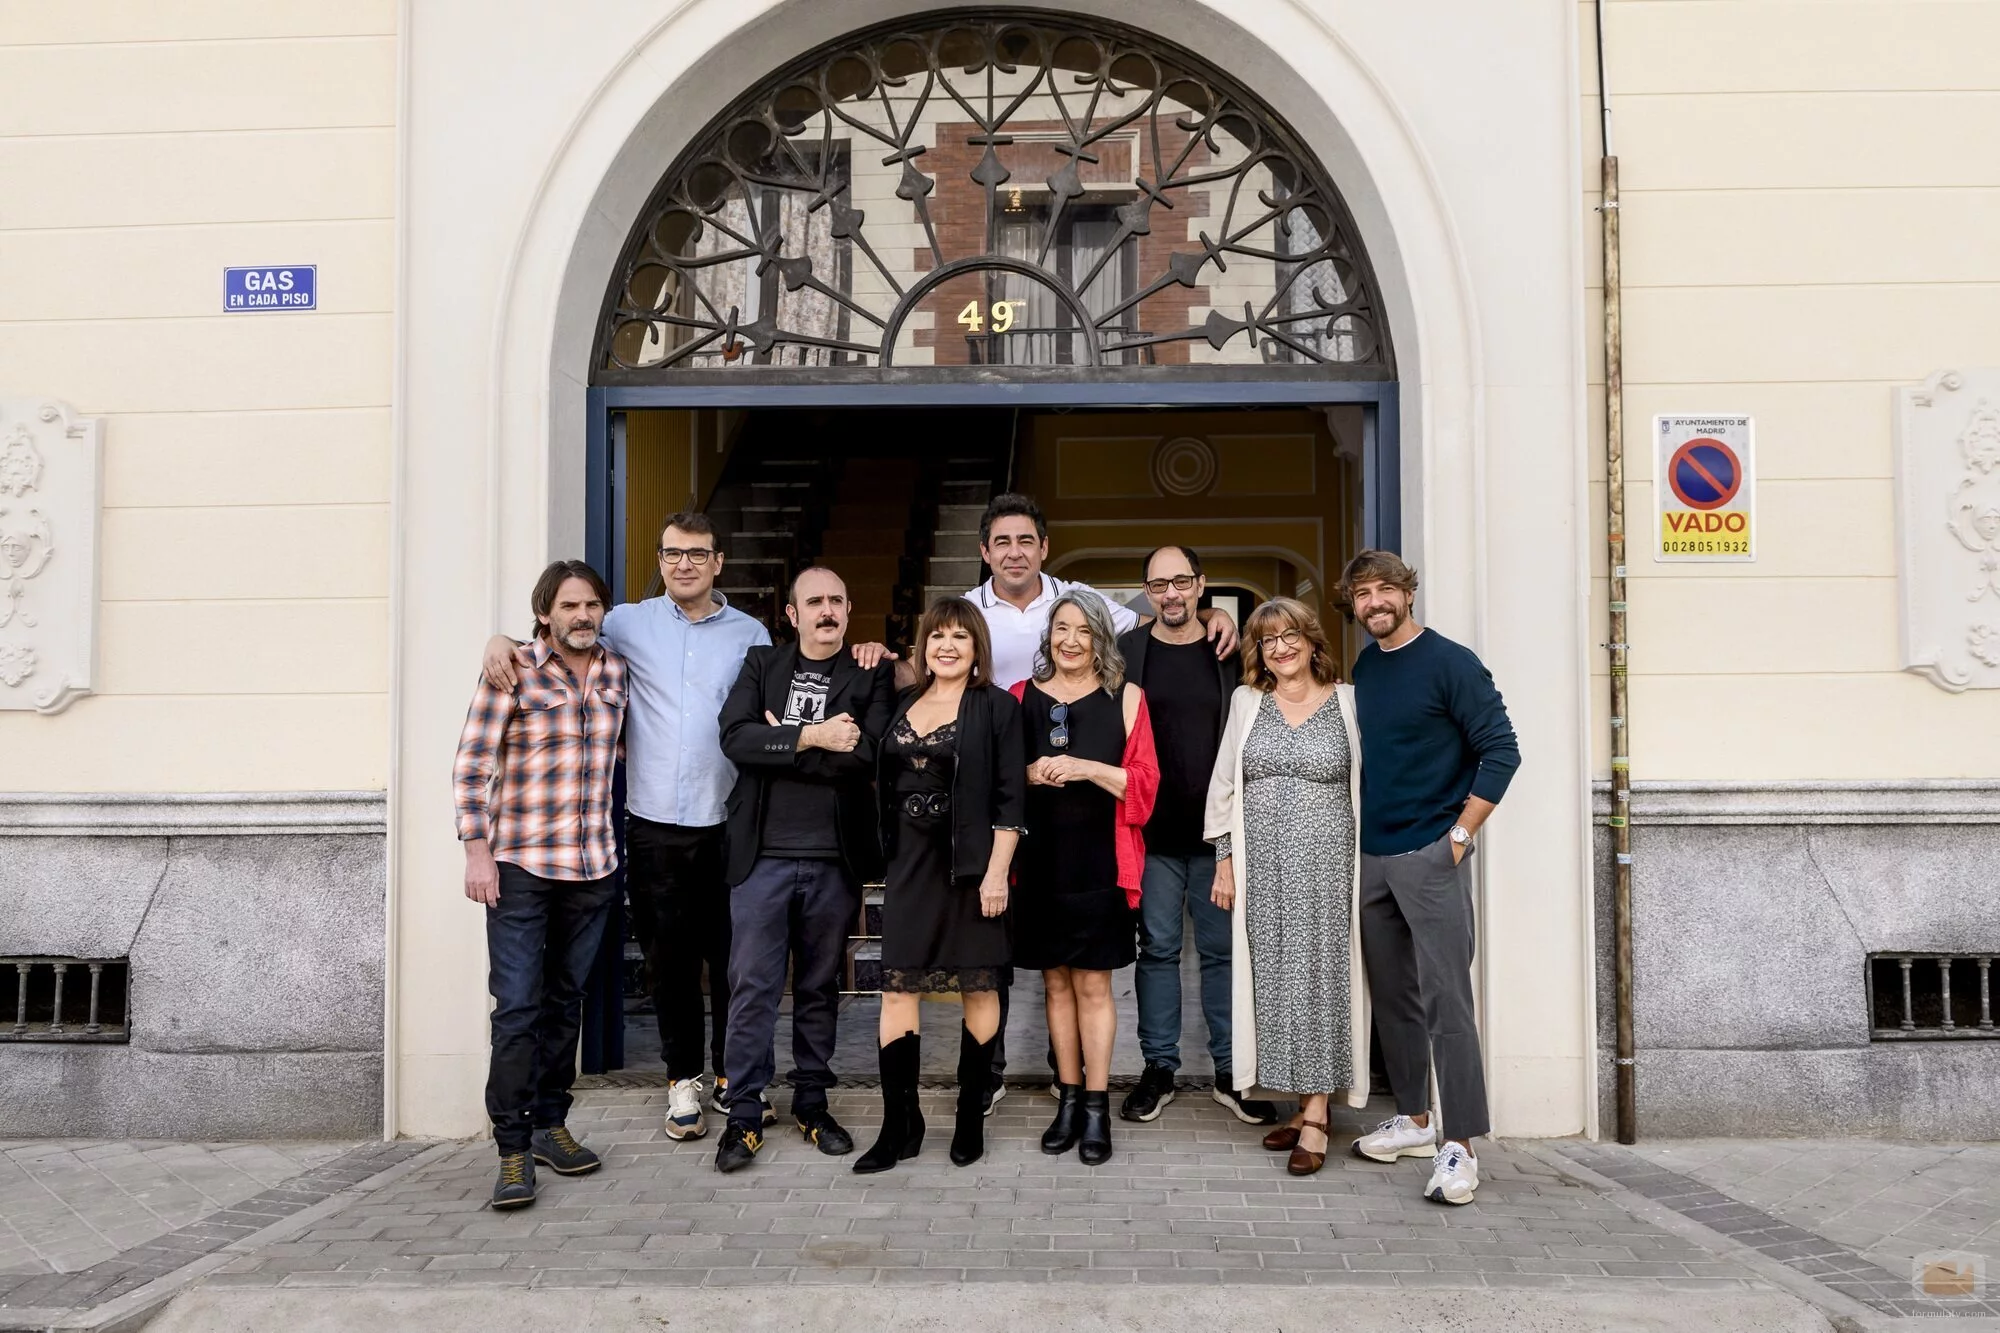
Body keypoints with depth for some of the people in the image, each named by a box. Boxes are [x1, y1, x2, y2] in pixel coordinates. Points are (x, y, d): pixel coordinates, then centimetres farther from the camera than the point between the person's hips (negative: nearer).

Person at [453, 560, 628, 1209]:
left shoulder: (617, 673, 8)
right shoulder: (514, 671, -6)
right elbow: (471, 765, -7)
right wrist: (477, 850, -12)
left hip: (592, 865, 5)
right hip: (520, 865, -5)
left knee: (566, 1000, 13)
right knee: (517, 1007, -7)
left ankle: (550, 1124, 25)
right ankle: (513, 1149, 0)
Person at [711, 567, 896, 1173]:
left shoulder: (871, 677, 4)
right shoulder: (761, 665, 8)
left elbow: (868, 755, -12)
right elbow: (736, 737, -8)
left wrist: (780, 744, -10)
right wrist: (812, 738, -16)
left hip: (834, 859, 0)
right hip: (761, 855, 0)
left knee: (820, 986, 12)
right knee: (752, 985, 0)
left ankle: (812, 1103, 25)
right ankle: (744, 1115, 10)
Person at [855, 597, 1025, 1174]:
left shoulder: (997, 707, -3)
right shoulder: (902, 704, 11)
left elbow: (1010, 798, -8)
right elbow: (885, 784, 15)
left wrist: (997, 871, -13)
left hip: (971, 864, -4)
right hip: (910, 863, 4)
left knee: (979, 990, 6)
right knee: (897, 990, 0)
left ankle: (970, 1119, 18)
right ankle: (900, 1125, 7)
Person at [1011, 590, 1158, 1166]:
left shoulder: (1125, 698, 3)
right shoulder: (1022, 697, 9)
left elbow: (1144, 782, -1)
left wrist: (1087, 768, -15)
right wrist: (1031, 774, -9)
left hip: (1098, 863, -2)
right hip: (1039, 860, 2)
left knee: (1092, 984, -2)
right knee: (1056, 982, 8)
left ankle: (1097, 1109, 6)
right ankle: (1069, 1099, 19)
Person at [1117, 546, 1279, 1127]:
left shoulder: (1233, 653, 5)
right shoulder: (1125, 652, 2)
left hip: (1221, 831, 1)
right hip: (1153, 833, -1)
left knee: (1223, 950, 7)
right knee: (1158, 949, 6)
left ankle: (1229, 1073, 16)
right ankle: (1159, 1069, 17)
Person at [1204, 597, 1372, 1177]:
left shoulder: (1347, 703, 3)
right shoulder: (1247, 702, 11)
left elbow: (1368, 787, 4)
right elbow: (1225, 785, 13)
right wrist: (1225, 859, 8)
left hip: (1324, 865, -3)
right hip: (1262, 867, 3)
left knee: (1319, 976, -4)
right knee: (1275, 977, 3)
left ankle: (1315, 1117, -1)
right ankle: (1304, 1104, 13)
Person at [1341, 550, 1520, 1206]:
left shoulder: (1449, 663, -8)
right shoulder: (1363, 668, 12)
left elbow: (1501, 749, -11)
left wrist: (1460, 834, -13)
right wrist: (1354, 834, 14)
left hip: (1430, 856, -7)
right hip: (1371, 857, 7)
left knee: (1445, 998, -9)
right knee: (1392, 995, 14)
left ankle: (1458, 1145, -6)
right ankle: (1413, 1119, 26)